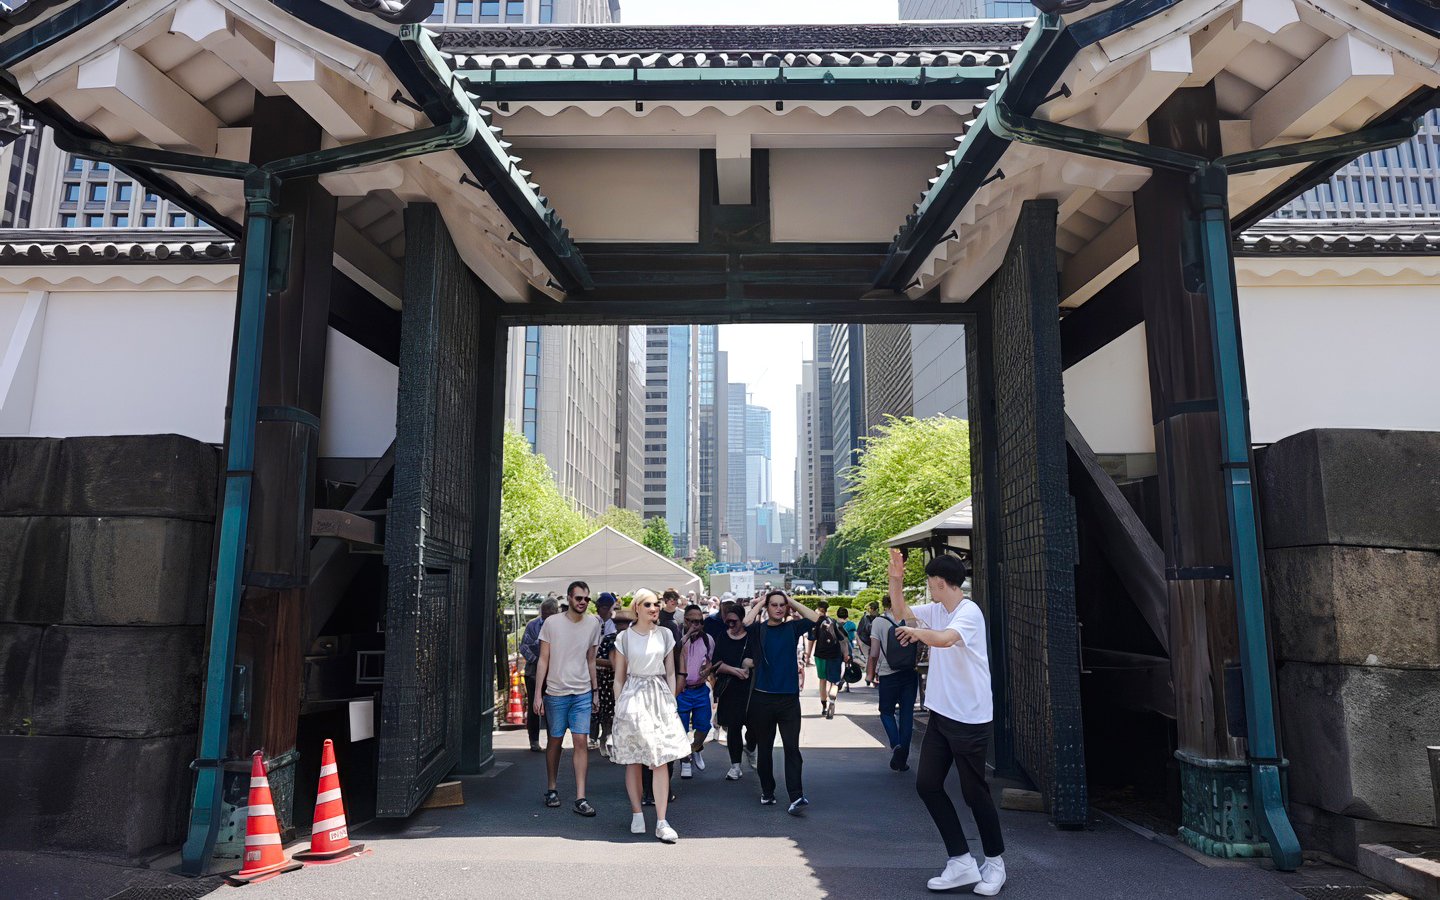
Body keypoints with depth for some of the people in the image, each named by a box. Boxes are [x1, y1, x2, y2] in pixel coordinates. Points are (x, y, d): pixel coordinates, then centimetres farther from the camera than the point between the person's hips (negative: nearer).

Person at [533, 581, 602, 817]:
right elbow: (543, 660, -2)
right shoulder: (552, 623, -5)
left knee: (581, 742, -5)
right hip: (556, 692, -2)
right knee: (556, 741, 9)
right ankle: (551, 789, 28)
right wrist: (538, 693, -6)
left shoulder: (593, 624, 4)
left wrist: (594, 691, 13)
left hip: (582, 693, 2)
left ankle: (580, 798, -3)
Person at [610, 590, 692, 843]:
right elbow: (619, 677, 6)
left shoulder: (665, 635, 6)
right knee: (633, 761, 5)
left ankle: (661, 822, -3)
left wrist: (671, 701, 4)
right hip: (632, 698, -1)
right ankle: (637, 814, 19)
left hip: (660, 698, 1)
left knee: (661, 761, -4)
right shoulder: (624, 637, 2)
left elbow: (671, 672, 11)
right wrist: (618, 706, 2)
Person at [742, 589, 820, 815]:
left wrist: (792, 601, 0)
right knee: (764, 748, 12)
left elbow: (814, 618, -7)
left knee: (792, 748, -6)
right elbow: (746, 622, -19)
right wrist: (760, 602, -6)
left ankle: (796, 797, -7)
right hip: (762, 698, 0)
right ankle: (767, 792, 27)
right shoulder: (758, 630, 2)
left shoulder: (792, 628, 7)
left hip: (789, 698, 0)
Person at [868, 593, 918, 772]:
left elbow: (874, 652, -6)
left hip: (888, 675, -2)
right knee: (907, 713, 10)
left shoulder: (879, 622, -6)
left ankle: (896, 745, -10)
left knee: (887, 711, 13)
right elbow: (919, 649, 8)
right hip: (910, 673, 3)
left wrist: (870, 673, 5)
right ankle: (903, 756, 10)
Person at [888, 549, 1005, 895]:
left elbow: (942, 638, -38)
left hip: (969, 718, -8)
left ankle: (994, 862, 25)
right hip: (941, 714, 8)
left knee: (974, 792, 4)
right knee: (927, 784, 5)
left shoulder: (969, 612, -19)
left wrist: (915, 631, -22)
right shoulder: (936, 610, 6)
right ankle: (962, 861, 13)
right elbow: (901, 613, 20)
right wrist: (895, 579, 7)